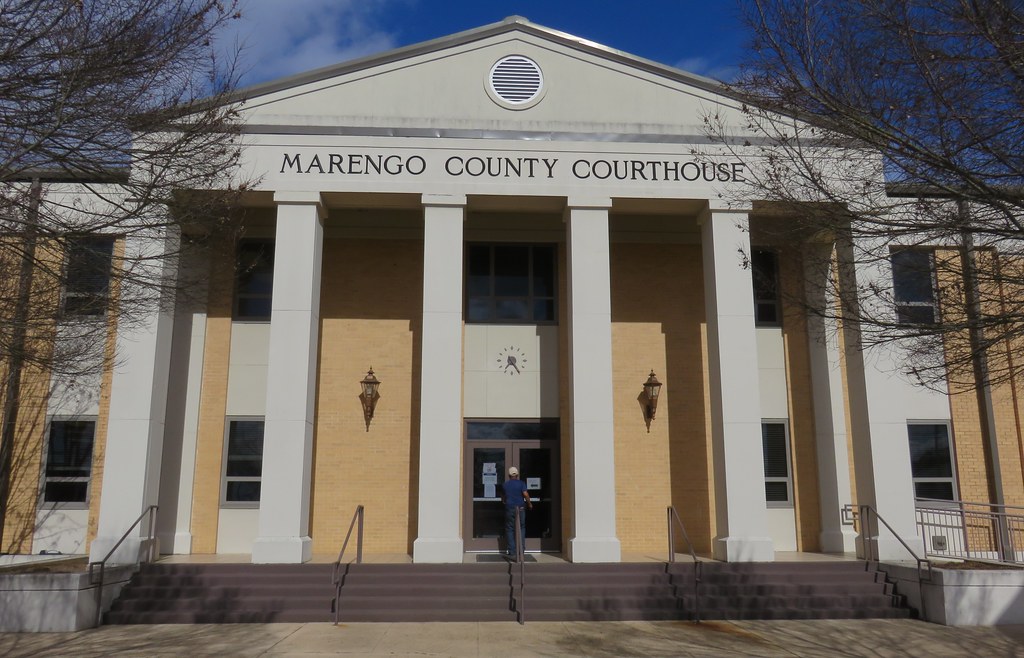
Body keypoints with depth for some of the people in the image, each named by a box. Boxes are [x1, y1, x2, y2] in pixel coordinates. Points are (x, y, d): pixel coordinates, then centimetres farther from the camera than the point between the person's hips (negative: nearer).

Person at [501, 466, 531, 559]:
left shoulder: (505, 485, 7)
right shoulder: (521, 483, -2)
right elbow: (525, 494, -13)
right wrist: (529, 503, 2)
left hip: (509, 509, 1)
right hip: (520, 508, -1)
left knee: (509, 530, 4)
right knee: (521, 529, 8)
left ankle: (512, 552, 2)